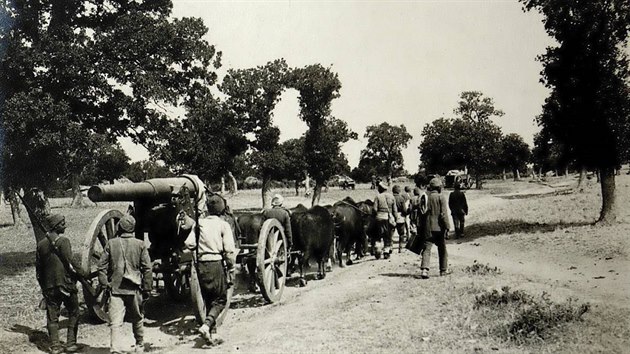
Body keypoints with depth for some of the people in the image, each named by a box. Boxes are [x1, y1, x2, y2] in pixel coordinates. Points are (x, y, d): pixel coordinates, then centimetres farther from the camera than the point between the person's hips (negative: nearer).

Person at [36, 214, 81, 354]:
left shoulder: (41, 244, 7)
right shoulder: (63, 241, -11)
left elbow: (38, 268, 12)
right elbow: (70, 263, -18)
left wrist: (43, 287, 20)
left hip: (49, 287, 5)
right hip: (65, 284, -5)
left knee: (52, 317, 10)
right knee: (73, 313, 9)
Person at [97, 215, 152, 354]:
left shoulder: (111, 244, -1)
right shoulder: (140, 244, -3)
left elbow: (102, 267, 0)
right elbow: (147, 269, -3)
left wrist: (104, 284, 8)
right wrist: (147, 289, 3)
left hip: (116, 289, -1)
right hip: (134, 289, 1)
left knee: (115, 322, -4)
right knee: (137, 319, 19)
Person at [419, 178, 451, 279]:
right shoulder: (441, 197, -7)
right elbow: (443, 213, -12)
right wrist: (447, 226, -7)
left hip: (428, 227, 2)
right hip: (439, 227, -2)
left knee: (426, 248, -1)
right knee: (442, 249, 13)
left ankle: (424, 269, -18)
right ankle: (443, 270, 22)